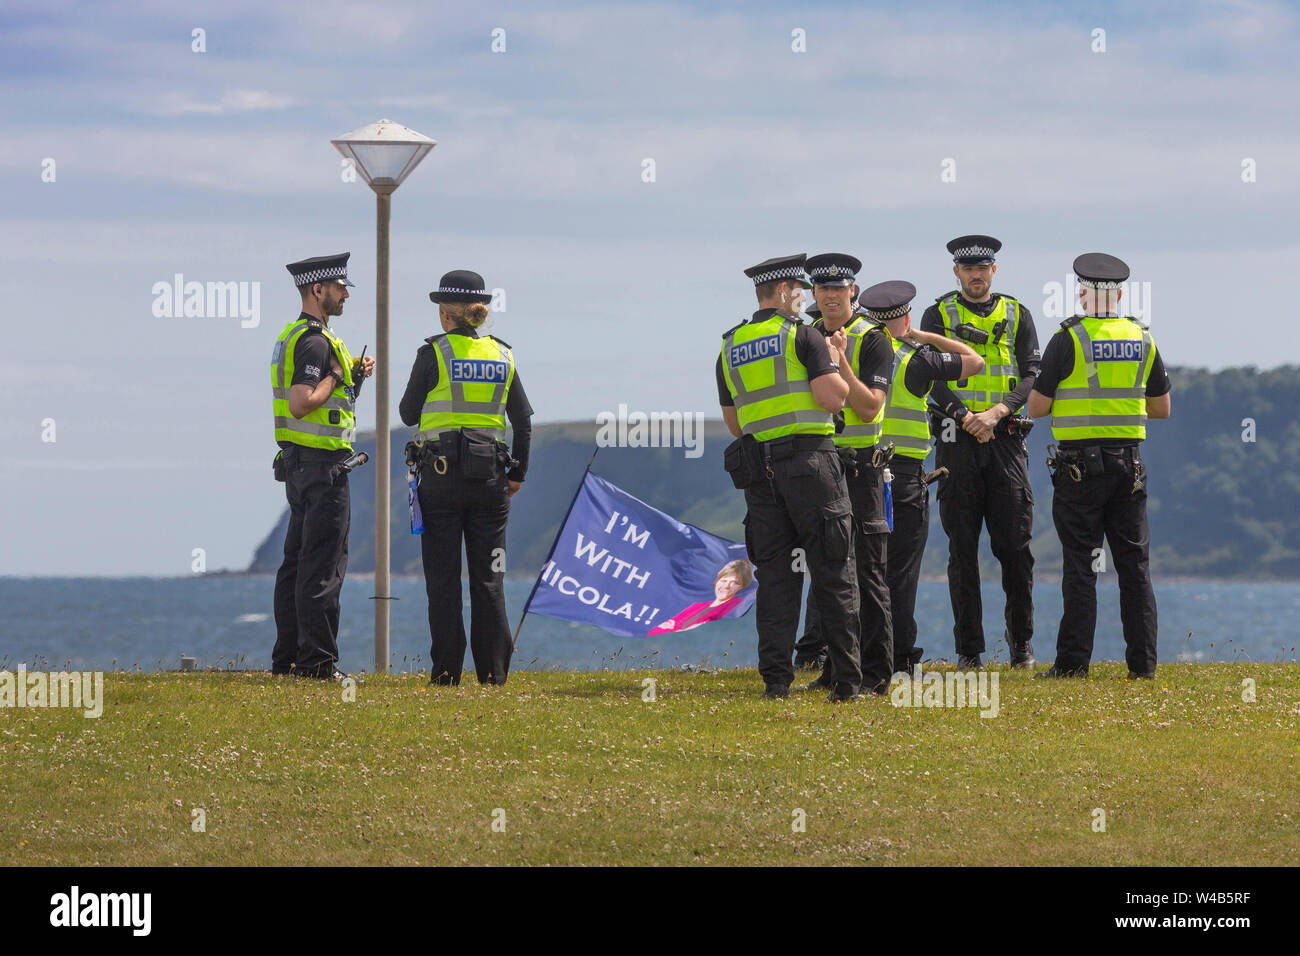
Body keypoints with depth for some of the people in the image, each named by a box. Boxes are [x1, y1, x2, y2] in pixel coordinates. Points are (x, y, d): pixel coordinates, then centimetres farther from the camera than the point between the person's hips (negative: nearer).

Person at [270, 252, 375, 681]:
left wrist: (352, 374, 16)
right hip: (323, 465, -11)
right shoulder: (316, 340, -15)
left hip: (298, 464, 11)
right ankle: (317, 661, -10)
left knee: (297, 562, 11)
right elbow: (301, 403, -25)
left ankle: (288, 657, 14)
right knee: (323, 566, -9)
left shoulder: (292, 336, 17)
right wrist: (340, 378, -13)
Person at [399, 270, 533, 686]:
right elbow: (523, 420, 7)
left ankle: (447, 670, 0)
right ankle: (493, 670, 4)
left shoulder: (433, 354, -6)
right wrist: (517, 472, 15)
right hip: (489, 476, 3)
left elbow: (408, 413, 1)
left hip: (441, 475, -3)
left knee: (443, 578, 2)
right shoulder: (502, 355, 6)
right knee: (488, 576, 6)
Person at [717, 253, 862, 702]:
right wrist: (836, 365, 5)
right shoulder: (802, 336, -5)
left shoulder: (729, 349, 13)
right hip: (810, 461, -5)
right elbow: (832, 398, -13)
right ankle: (846, 679, -1)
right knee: (833, 573, 0)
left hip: (758, 470, 5)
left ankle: (775, 677, -1)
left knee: (774, 574, 6)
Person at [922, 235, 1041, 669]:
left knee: (1015, 545, -1)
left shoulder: (1017, 316, 11)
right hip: (957, 439, -1)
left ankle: (1021, 643, 11)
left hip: (1006, 438, 1)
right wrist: (966, 417, -18)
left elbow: (1031, 376, 2)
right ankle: (969, 648, 4)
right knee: (963, 548, 0)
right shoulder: (938, 316, 7)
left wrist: (997, 411, -14)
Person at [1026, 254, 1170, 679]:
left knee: (1080, 564, -2)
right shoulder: (1143, 340, 6)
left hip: (1080, 464, -4)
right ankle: (1143, 662, 5)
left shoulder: (1068, 340, -8)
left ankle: (1073, 662, -3)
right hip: (1129, 462, 4)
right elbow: (1161, 408, 14)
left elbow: (1037, 407, -5)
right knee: (1134, 564, 7)